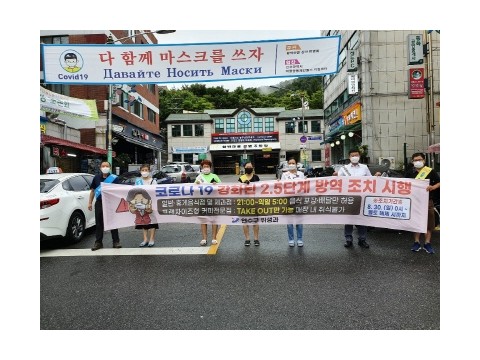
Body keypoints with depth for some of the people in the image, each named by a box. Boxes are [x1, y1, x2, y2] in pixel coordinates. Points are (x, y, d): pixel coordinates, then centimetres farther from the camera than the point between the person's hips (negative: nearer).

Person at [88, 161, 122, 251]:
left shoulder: (114, 178, -3)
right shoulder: (96, 177, 6)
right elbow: (92, 190, 13)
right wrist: (90, 202, 10)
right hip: (99, 203, 3)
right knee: (99, 223, 8)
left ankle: (116, 241, 15)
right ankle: (98, 242, 18)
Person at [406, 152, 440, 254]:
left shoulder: (431, 171, -2)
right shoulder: (410, 173, 7)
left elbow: (439, 182, -3)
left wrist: (433, 187, -19)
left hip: (427, 201, -2)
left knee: (429, 223, 4)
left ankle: (427, 244, 14)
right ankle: (416, 243, 18)